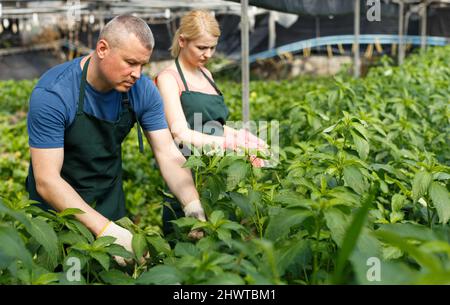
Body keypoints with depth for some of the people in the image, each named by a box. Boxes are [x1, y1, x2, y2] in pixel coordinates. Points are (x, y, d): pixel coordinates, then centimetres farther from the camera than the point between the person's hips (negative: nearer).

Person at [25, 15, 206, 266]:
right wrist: (105, 229, -42)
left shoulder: (143, 90, -15)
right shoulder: (52, 94, -28)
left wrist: (193, 206, -33)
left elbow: (168, 154, -15)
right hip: (59, 205, -4)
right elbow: (47, 180, -32)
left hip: (110, 199, 4)